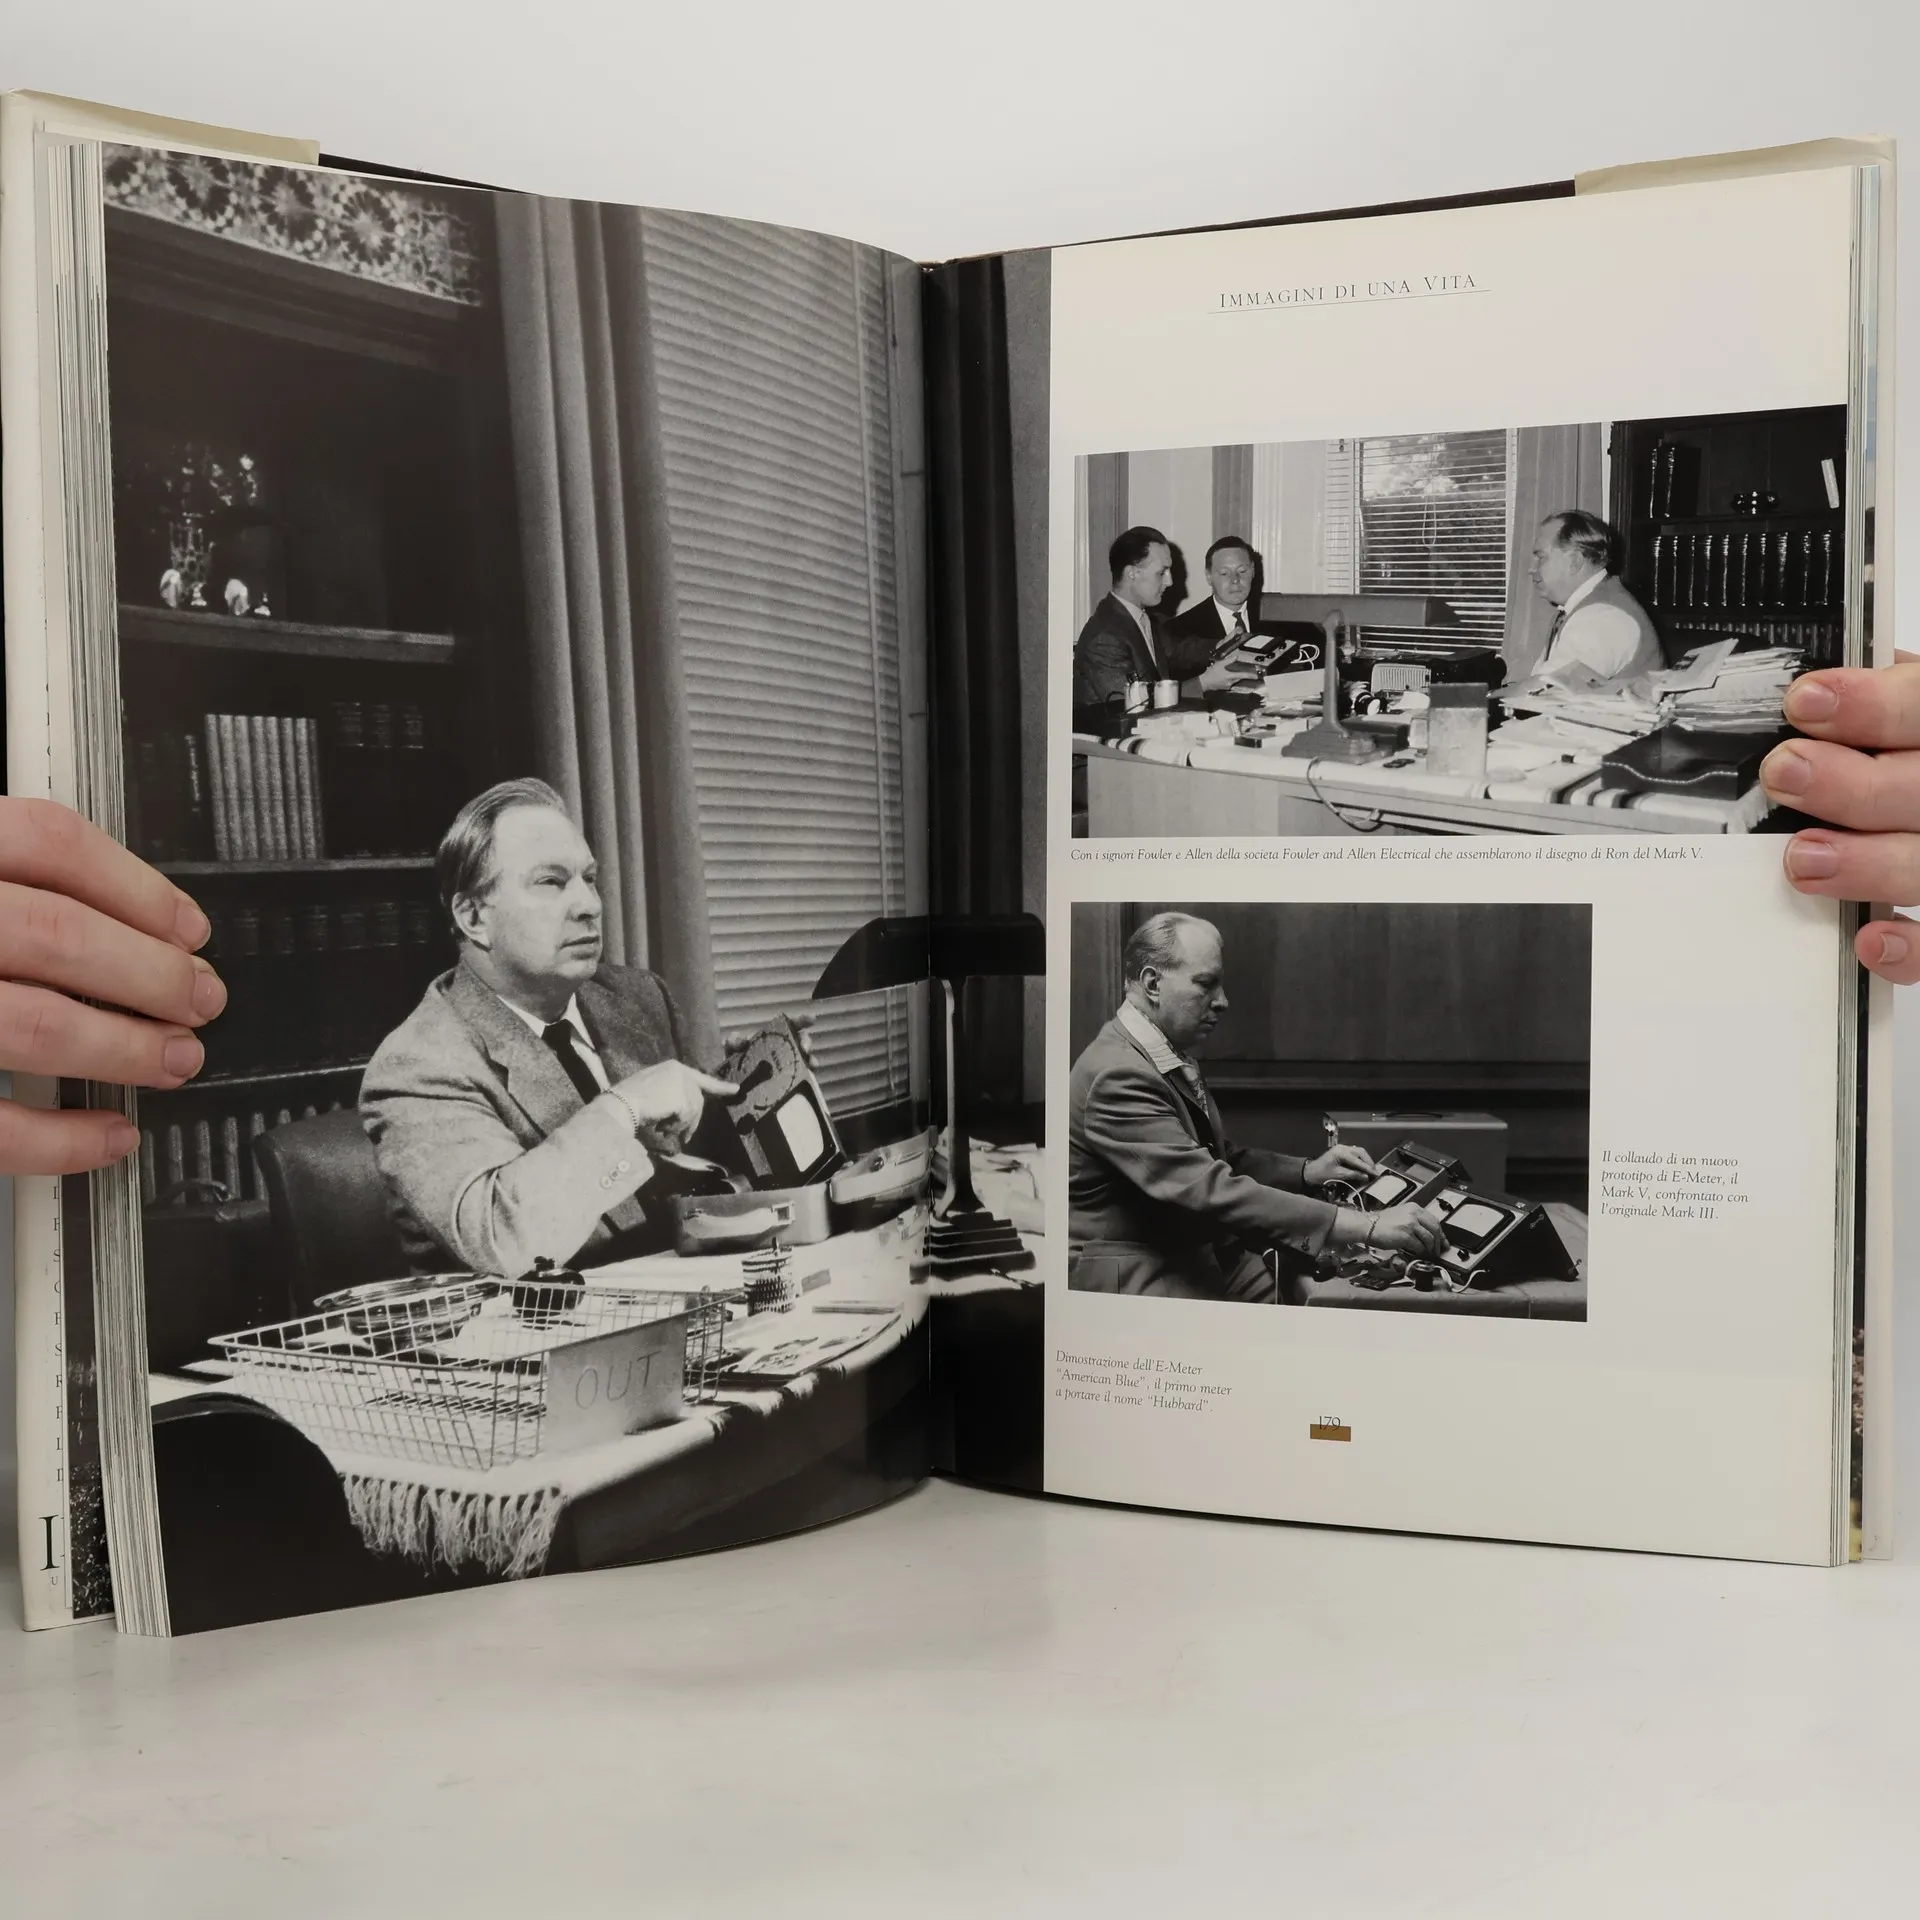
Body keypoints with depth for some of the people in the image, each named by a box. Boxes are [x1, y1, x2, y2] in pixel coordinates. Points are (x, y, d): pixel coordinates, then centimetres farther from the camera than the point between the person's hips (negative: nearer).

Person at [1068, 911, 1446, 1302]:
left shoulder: (1171, 1059, 10)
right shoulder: (1116, 1077, -20)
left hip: (1205, 1260, 9)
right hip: (1140, 1284, -9)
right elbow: (1211, 1192, -28)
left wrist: (1308, 1171, 2)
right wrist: (1366, 1227, -30)